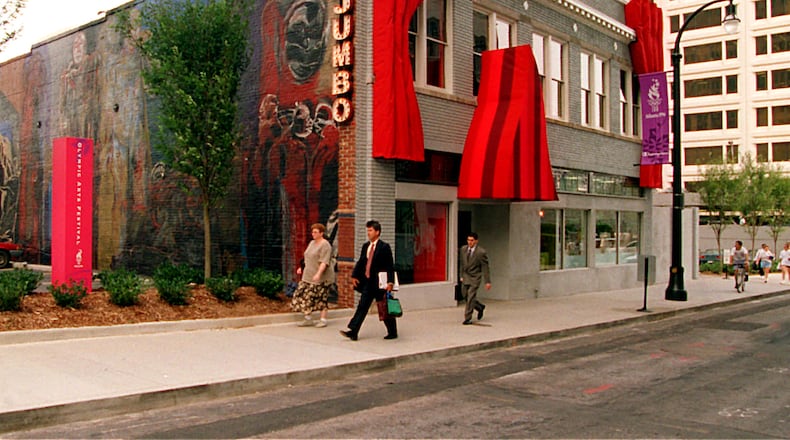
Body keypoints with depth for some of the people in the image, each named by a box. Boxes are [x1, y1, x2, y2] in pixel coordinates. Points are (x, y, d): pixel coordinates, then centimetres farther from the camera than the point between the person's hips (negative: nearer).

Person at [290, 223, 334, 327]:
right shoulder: (312, 243, 14)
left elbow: (324, 262, -23)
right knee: (304, 295, 3)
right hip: (308, 276, 8)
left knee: (321, 298, -2)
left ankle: (323, 320, 7)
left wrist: (318, 274, -33)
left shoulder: (325, 245, -13)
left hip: (322, 277, -8)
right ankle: (308, 319, 11)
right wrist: (302, 268, 28)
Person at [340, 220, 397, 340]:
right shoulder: (365, 246, 10)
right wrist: (354, 275, -1)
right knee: (362, 306, 1)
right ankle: (353, 331, -2)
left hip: (379, 283, -6)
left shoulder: (384, 247, -10)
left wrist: (390, 282, -21)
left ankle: (392, 332, 20)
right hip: (367, 282, 6)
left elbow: (390, 266, -13)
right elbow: (360, 262, 12)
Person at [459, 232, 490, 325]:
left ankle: (467, 318, 3)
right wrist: (461, 275, 12)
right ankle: (480, 307, 36)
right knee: (466, 296, 11)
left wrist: (487, 282, -11)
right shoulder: (463, 249, 1)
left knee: (470, 297, -8)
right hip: (465, 277, 6)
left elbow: (485, 268, -11)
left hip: (474, 278, -6)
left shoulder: (481, 252, -15)